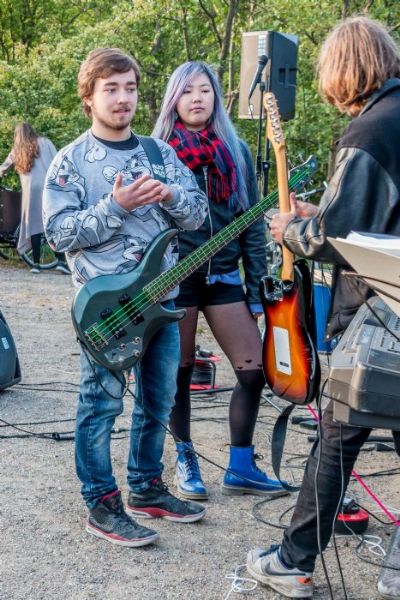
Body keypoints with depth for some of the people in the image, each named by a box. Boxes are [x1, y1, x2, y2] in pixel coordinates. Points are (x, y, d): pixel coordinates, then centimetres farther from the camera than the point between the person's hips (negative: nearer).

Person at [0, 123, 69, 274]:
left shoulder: (17, 150, 18)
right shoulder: (44, 142, 12)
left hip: (31, 190, 1)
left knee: (34, 224, 7)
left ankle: (36, 263, 6)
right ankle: (61, 261, -10)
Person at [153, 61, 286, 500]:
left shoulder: (236, 150, 6)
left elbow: (252, 221, 6)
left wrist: (256, 284, 1)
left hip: (223, 274, 3)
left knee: (253, 369, -2)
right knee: (179, 373, 5)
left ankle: (240, 467, 10)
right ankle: (185, 460, 22)